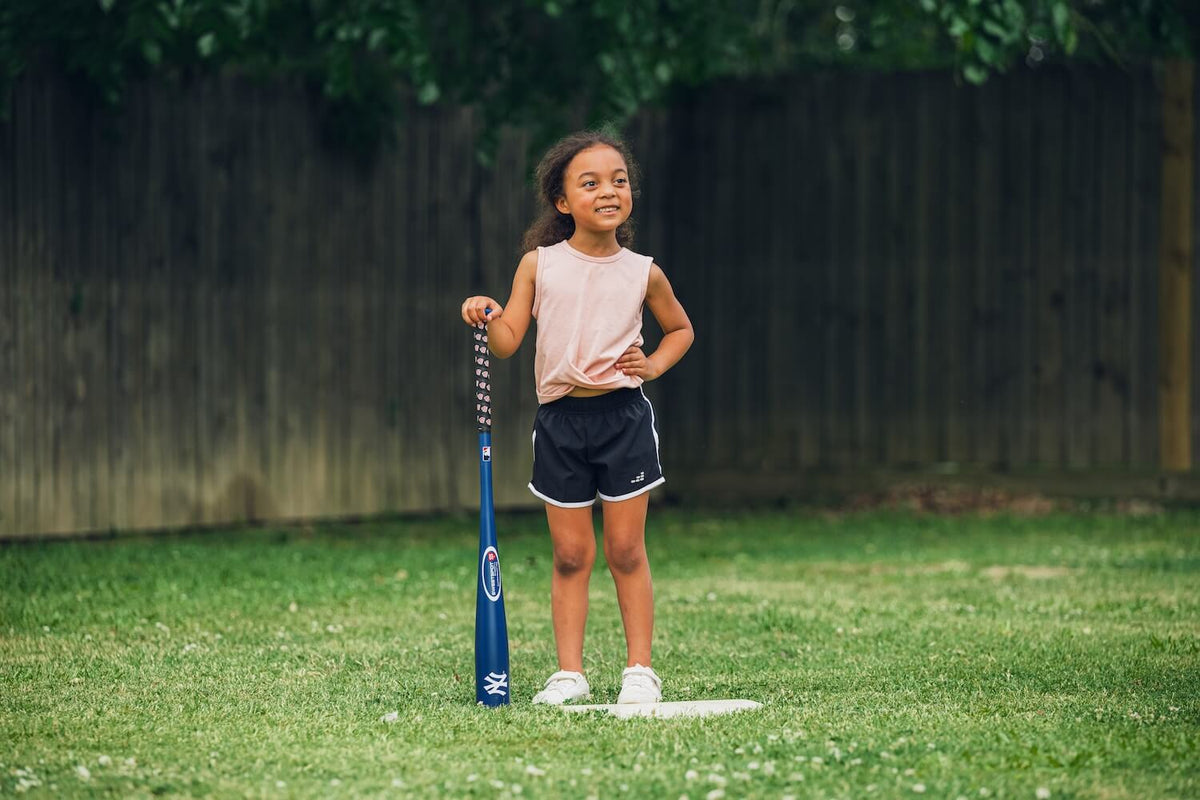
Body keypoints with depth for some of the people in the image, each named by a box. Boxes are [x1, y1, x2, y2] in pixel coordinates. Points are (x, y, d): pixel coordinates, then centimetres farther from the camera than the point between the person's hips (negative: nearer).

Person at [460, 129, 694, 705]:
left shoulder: (642, 273, 2)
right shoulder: (539, 264, 1)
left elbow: (681, 329, 19)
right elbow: (507, 341, 0)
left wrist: (654, 365, 2)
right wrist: (488, 317, -20)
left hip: (623, 415, -1)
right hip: (560, 419, 1)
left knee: (626, 550, 2)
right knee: (570, 554, 4)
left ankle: (640, 669, 7)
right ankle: (569, 672, 8)